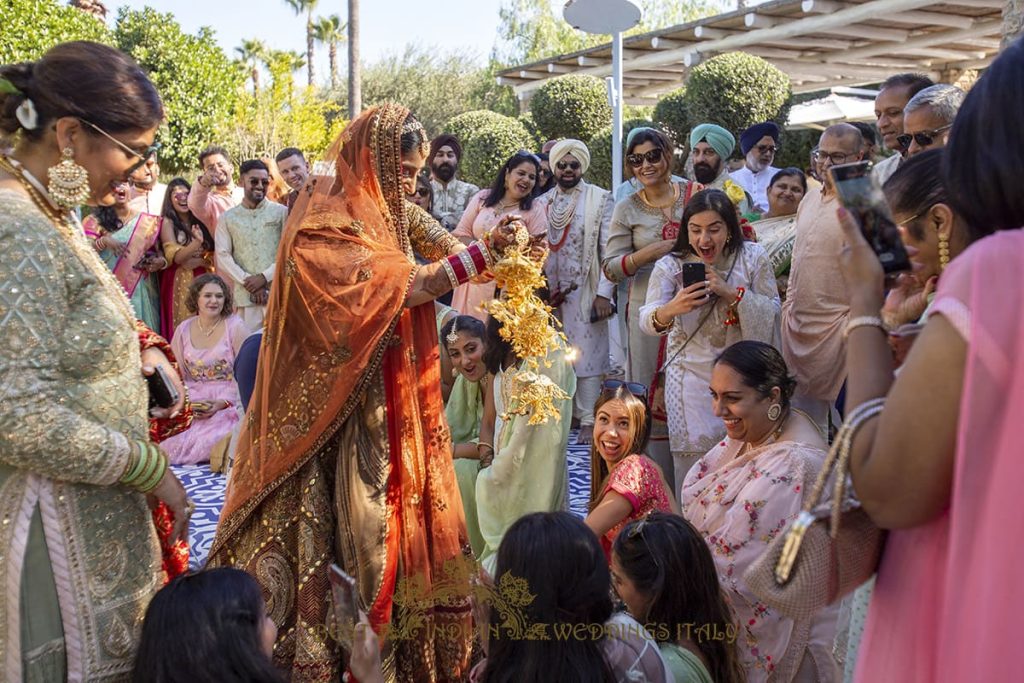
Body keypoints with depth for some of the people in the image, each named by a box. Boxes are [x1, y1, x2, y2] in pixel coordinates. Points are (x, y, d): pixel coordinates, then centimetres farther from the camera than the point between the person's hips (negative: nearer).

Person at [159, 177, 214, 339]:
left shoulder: (199, 221, 12)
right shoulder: (168, 222, 0)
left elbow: (213, 254, 10)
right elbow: (176, 256, -11)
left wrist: (199, 262, -9)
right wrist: (197, 242, -26)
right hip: (179, 283, -4)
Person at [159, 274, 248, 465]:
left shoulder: (235, 327, -1)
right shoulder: (183, 330, 9)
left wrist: (221, 403, -18)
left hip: (228, 403, -2)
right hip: (191, 404, 2)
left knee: (210, 439, -29)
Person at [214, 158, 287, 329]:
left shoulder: (282, 212, 8)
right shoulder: (228, 218, 12)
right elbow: (223, 256, 5)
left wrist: (264, 277, -8)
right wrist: (248, 282, -7)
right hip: (244, 296, 1)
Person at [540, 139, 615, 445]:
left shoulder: (600, 199, 0)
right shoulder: (542, 202, 11)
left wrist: (604, 292, -12)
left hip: (585, 293, -4)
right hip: (548, 294, 4)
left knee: (586, 355, -4)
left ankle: (588, 420, 0)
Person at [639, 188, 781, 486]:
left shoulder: (753, 257, -5)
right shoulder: (670, 266, -7)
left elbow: (772, 312, -7)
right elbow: (646, 321, -18)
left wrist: (730, 292, -21)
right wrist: (670, 310, -42)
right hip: (691, 377, -1)